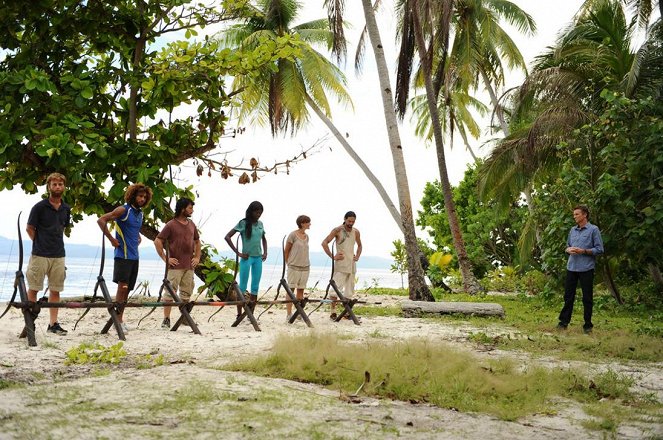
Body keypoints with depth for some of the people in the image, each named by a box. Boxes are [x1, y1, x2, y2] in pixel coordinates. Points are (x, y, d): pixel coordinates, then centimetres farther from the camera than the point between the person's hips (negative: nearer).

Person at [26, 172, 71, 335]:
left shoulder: (66, 209, 9)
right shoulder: (39, 207, -6)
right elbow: (29, 228, -1)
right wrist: (40, 243, -1)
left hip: (58, 255, 5)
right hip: (40, 255, -4)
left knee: (55, 290, 6)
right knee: (33, 289, 2)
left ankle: (53, 323, 12)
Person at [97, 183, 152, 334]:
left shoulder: (140, 213, 15)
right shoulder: (123, 210, -9)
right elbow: (101, 220, -16)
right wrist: (112, 239, -15)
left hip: (134, 256, 8)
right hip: (123, 255, -8)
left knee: (127, 289, 10)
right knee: (122, 286, -13)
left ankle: (120, 319, 17)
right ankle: (118, 321, -9)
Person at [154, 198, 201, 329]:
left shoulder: (191, 225, 12)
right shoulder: (171, 225, -6)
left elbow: (197, 241, 24)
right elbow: (157, 241, -8)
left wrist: (197, 257, 13)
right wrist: (165, 258, -10)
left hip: (189, 266, 6)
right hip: (175, 265, -6)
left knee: (186, 293, 11)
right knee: (170, 292, -6)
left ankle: (184, 318, 19)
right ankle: (166, 319, -4)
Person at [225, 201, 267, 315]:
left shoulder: (260, 224, 9)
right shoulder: (243, 223, -8)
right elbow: (227, 237, -11)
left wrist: (265, 252, 9)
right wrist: (238, 253, -13)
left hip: (258, 258, 6)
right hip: (247, 258, -6)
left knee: (255, 287, 6)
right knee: (242, 287, -1)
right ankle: (239, 314, 3)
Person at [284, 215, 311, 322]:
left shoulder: (306, 236, 10)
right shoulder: (293, 235, -8)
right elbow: (286, 251, -1)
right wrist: (288, 262, 1)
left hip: (305, 267, 6)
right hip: (294, 267, -6)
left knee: (301, 290, 7)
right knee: (291, 289, -2)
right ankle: (289, 315, 0)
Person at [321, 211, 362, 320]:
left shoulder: (356, 232, 10)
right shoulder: (337, 230, -6)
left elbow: (359, 245, 27)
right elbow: (324, 243, -10)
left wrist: (357, 256, 10)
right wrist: (332, 257, -15)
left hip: (351, 264, 6)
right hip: (341, 263, -6)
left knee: (349, 290, 9)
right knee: (336, 288, -11)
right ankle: (333, 312, -10)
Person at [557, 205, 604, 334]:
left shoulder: (593, 230, -4)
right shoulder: (572, 230, 12)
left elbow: (599, 249, -7)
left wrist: (583, 251, -17)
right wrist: (568, 250, -3)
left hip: (586, 268, -5)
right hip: (571, 267, 5)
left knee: (587, 298, 4)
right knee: (568, 296, 8)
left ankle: (588, 325, 13)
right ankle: (564, 321, 16)